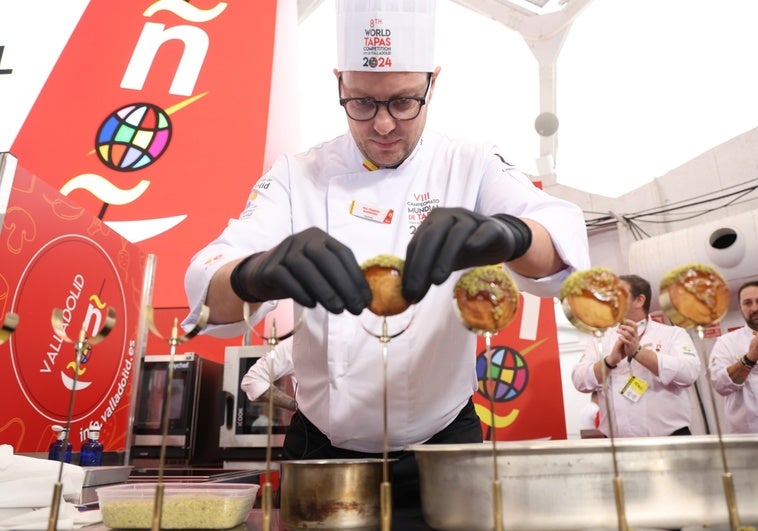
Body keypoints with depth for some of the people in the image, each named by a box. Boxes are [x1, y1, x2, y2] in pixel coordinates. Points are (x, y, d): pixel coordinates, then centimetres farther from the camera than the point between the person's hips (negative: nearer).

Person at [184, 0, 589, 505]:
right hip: (323, 451, 1)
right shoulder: (297, 175, -7)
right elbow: (210, 288, -18)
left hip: (442, 447, 0)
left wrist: (506, 234, -45)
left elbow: (565, 241, -22)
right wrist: (259, 274, -42)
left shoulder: (471, 168, -7)